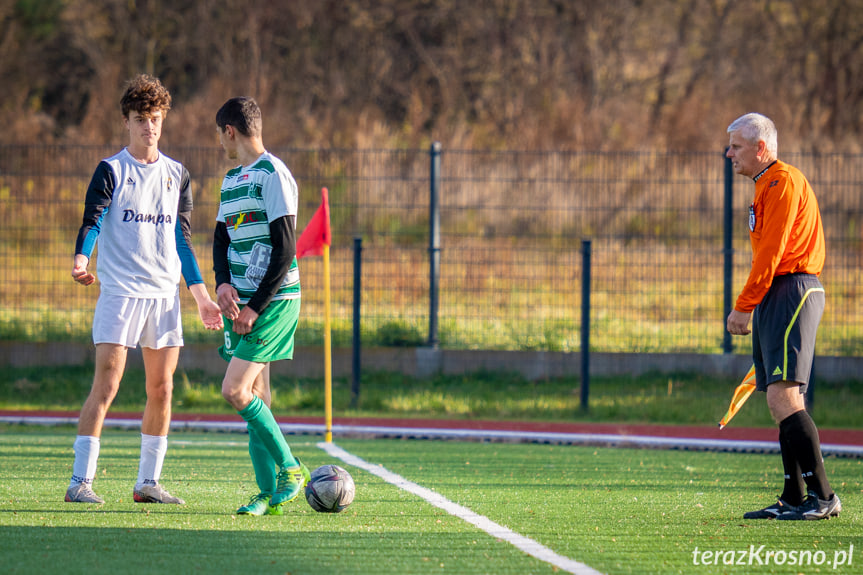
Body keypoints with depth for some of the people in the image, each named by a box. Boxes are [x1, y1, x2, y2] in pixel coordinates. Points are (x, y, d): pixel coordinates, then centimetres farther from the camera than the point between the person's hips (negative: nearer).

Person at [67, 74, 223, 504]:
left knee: (162, 390, 4)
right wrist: (81, 260, -31)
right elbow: (92, 222, -10)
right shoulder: (111, 171, 0)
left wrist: (202, 297, 17)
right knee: (106, 385, -12)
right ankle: (80, 481, -13)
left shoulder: (176, 175, 14)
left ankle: (148, 482, 12)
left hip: (165, 294, 5)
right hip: (119, 291, -5)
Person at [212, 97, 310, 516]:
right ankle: (270, 493, 7)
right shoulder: (232, 179, 16)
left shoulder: (273, 175, -11)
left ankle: (290, 469, -4)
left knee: (235, 390, -16)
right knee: (255, 396, 5)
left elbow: (285, 249, -16)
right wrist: (223, 283, -4)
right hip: (243, 302, 8)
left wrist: (256, 307, -17)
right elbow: (222, 238, 17)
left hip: (274, 301, -8)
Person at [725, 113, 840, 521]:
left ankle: (822, 497, -20)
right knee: (780, 403, 8)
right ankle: (794, 499, 8)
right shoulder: (766, 186, 23)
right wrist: (752, 308, 18)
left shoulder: (783, 181, -9)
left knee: (783, 397, -18)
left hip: (791, 292, -11)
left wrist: (743, 307, -15)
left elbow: (771, 253, -16)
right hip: (774, 300, 11)